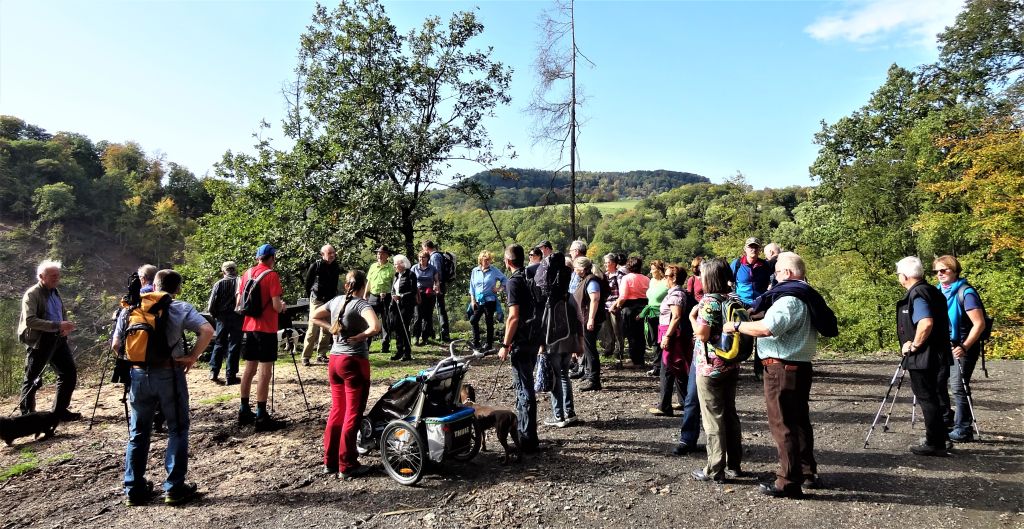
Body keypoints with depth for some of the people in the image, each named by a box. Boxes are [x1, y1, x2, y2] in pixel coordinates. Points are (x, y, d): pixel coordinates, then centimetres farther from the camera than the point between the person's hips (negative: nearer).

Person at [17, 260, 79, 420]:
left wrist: (66, 327, 3)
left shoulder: (55, 292, 12)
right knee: (32, 379, 4)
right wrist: (57, 325, -28)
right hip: (38, 341, -7)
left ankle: (60, 411, 16)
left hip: (58, 339, 7)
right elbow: (30, 320, -22)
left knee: (70, 373, 5)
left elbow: (63, 312, 25)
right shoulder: (32, 294, -10)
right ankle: (27, 415, 16)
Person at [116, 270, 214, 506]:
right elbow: (207, 330, -17)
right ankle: (175, 488, 9)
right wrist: (192, 357, -8)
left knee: (138, 433, 15)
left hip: (138, 374, 3)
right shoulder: (181, 308, -2)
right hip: (169, 373, -3)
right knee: (177, 430, 8)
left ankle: (134, 490, 21)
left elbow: (116, 344, 8)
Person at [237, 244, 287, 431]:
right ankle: (261, 417, -4)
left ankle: (244, 411, 23)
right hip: (266, 329, -7)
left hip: (248, 328, 7)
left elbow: (239, 303, 12)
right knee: (265, 371, -4)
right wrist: (282, 306, 5)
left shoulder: (247, 274, 9)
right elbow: (276, 306, -15)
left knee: (249, 368, 15)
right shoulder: (271, 275, -11)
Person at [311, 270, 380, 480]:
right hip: (354, 362, -7)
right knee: (353, 414, 3)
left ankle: (330, 461, 24)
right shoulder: (361, 304, -14)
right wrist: (361, 336, -14)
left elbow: (314, 317, 20)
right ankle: (347, 466, 9)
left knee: (336, 410, 17)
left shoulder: (336, 301, 6)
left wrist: (331, 329, 10)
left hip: (334, 359, 7)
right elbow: (375, 327, -31)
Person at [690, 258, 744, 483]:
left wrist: (692, 316, -3)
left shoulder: (709, 301, -16)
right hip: (731, 365, 7)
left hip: (710, 366, -7)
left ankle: (715, 470, 7)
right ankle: (734, 465, 25)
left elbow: (702, 334, -19)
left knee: (713, 418, 0)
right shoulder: (734, 299, 6)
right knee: (730, 414, 16)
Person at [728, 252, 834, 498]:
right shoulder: (807, 297, 16)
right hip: (800, 367, 10)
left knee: (783, 425, -4)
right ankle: (808, 472, 30)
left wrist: (736, 326, -19)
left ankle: (788, 482, 2)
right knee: (799, 421, 19)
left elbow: (767, 328, -31)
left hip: (782, 369, -10)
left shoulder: (790, 300, -18)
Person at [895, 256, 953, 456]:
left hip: (923, 357, -10)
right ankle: (937, 439, 26)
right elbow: (939, 323, 21)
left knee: (927, 399, -2)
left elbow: (926, 323, -31)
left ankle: (934, 444, 5)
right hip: (935, 356, 10)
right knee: (932, 397, 17)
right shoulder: (930, 291, 14)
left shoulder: (917, 294, -17)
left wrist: (914, 345, -18)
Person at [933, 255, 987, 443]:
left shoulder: (966, 292, -13)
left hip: (962, 348, -7)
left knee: (958, 387, -8)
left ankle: (964, 429, 2)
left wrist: (964, 347, -24)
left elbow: (979, 324, -18)